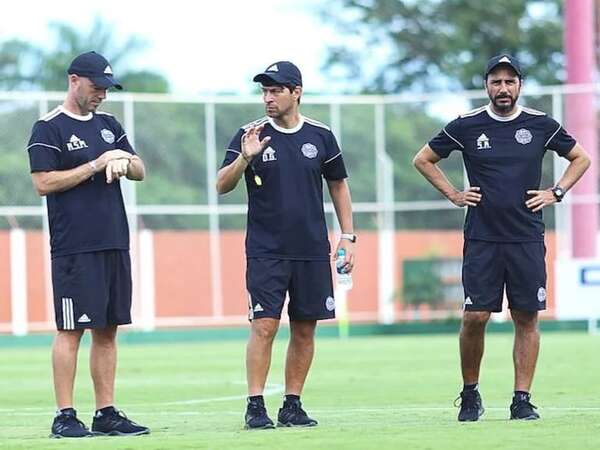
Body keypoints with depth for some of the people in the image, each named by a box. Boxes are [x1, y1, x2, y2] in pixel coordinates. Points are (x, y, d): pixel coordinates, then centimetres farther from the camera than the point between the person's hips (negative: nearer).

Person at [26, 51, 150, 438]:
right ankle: (65, 417, -5)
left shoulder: (108, 125, 18)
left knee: (108, 330, 8)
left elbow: (141, 172, 19)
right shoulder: (49, 129, -4)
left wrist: (124, 160, -5)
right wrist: (97, 164, -13)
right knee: (71, 330, -7)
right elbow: (44, 183, -12)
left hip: (115, 244, 7)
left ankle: (106, 413, 12)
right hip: (75, 248, -7)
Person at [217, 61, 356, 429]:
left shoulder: (320, 136, 6)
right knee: (264, 326, -11)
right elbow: (222, 186, -6)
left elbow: (338, 185, 16)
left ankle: (293, 405, 13)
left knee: (305, 329, 5)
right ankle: (256, 407, -8)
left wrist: (348, 237, 10)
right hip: (266, 251, -3)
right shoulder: (250, 135, 0)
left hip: (312, 251, 3)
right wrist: (245, 157, -24)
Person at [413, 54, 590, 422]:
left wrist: (556, 193, 6)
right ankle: (470, 394, 10)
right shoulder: (466, 126, 2)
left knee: (527, 317, 0)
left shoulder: (541, 125, 5)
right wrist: (453, 194, 5)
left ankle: (522, 399, 5)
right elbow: (423, 160, 14)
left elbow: (581, 158, 18)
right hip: (481, 239, -1)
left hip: (528, 239, 1)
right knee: (475, 317, -6)